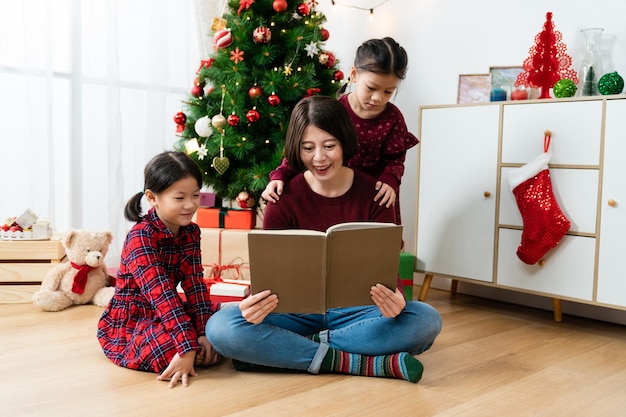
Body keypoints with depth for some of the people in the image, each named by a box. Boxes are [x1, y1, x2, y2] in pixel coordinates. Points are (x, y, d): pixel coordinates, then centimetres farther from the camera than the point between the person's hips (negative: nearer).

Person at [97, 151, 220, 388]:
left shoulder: (191, 232, -1)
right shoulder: (140, 237, -22)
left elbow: (194, 284, -8)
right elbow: (161, 294, -32)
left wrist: (204, 332, -20)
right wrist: (189, 348, -38)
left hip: (166, 315, 7)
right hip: (128, 323, -7)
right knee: (169, 346, -36)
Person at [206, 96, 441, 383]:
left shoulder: (374, 193, -4)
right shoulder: (284, 199, -6)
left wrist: (395, 300, -32)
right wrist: (255, 304, -33)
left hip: (354, 312, 1)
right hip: (298, 312, 0)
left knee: (427, 320, -27)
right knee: (220, 327, -28)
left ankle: (289, 348, -21)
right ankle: (370, 363, -27)